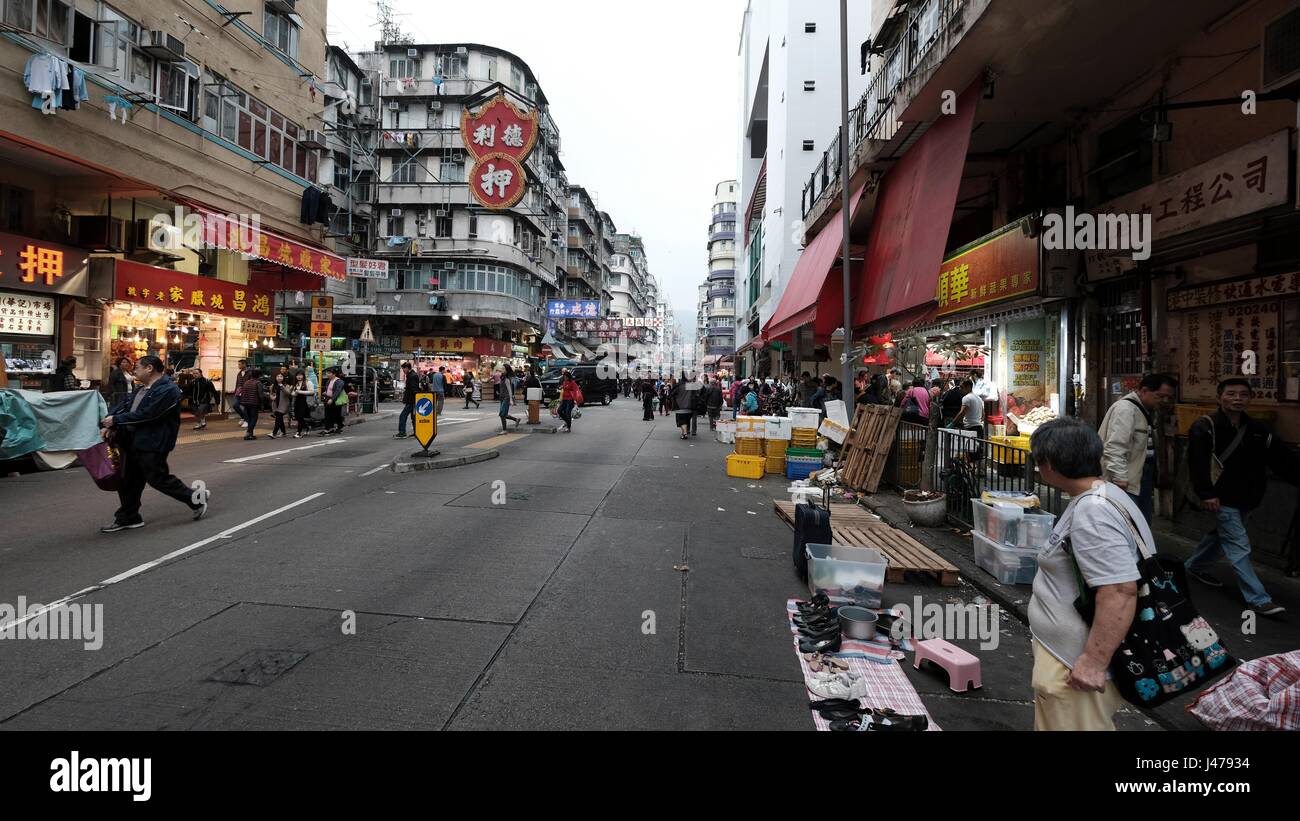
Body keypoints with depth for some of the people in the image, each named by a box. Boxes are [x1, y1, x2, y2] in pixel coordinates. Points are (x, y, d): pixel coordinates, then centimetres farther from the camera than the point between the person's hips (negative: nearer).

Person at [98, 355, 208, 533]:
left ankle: (195, 498, 14)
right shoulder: (140, 389, 15)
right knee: (127, 481, 13)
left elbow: (146, 415, -23)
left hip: (152, 445, -9)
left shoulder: (168, 390, -17)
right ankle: (128, 518, 25)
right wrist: (106, 424, -8)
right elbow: (122, 405, 8)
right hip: (130, 443, 9)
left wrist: (116, 420, -17)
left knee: (158, 478, -3)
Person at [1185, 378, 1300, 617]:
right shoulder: (1205, 427, -12)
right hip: (1222, 499, -7)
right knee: (1239, 547, -6)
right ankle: (1258, 599, -2)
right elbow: (1197, 463, -19)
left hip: (1245, 498, 7)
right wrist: (1205, 494, -24)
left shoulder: (1256, 430, 8)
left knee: (1221, 536, 21)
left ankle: (1195, 566, 41)